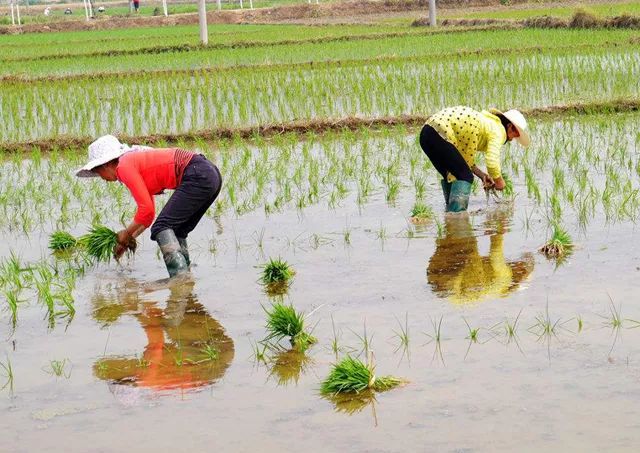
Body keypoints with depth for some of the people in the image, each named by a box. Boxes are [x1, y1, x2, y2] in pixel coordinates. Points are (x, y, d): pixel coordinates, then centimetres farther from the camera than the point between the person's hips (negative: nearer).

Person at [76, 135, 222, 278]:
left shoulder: (124, 167, -4)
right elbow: (148, 213, 30)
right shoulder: (137, 161, 24)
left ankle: (180, 275, -20)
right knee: (176, 231, 17)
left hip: (198, 176, -10)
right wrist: (128, 240, 27)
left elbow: (146, 209, -10)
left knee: (162, 227, -10)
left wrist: (127, 234, 4)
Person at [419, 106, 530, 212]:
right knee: (465, 177, -5)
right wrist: (499, 180, 2)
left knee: (451, 176, 22)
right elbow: (492, 160, -15)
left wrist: (482, 175, 20)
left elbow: (465, 159, 28)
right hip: (440, 133, -10)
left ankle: (450, 210, 28)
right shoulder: (498, 130, -1)